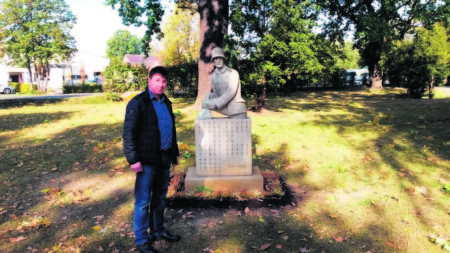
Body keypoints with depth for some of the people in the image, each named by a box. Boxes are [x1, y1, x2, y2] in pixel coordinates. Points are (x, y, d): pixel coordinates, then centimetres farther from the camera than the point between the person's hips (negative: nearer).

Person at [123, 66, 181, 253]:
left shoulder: (166, 102, 14)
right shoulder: (138, 103, -8)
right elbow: (129, 133, -12)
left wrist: (175, 153, 22)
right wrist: (133, 159, -16)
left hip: (164, 159, 7)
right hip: (147, 160, -7)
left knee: (160, 198, 17)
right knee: (143, 201, 2)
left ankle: (158, 231, 33)